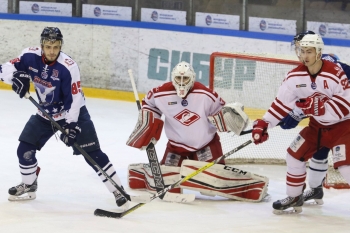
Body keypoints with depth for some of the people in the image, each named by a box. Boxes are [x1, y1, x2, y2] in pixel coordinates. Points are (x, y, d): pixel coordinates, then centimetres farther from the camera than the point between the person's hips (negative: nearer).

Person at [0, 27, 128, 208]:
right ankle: (28, 186, 27)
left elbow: (75, 99, -24)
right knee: (25, 149, 2)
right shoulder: (30, 56, -16)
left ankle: (118, 190, -3)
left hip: (73, 113, -5)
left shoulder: (68, 67, -28)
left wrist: (71, 125, -28)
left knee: (93, 154, -9)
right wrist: (16, 76, -31)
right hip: (45, 114, 5)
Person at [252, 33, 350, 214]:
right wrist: (263, 124, -11)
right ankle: (294, 197, 21)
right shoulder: (295, 76, -8)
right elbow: (282, 103, -3)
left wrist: (318, 106, -34)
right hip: (317, 125, 7)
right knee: (295, 153, 4)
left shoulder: (335, 74, -26)